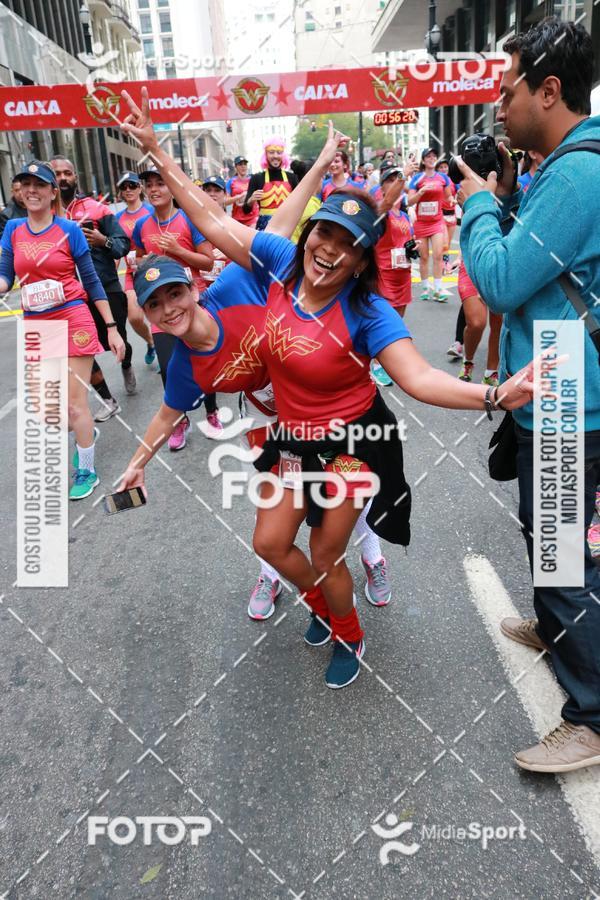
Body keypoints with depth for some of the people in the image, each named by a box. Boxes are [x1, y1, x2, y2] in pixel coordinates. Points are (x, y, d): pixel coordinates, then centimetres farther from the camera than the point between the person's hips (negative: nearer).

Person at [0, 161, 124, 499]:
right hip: (35, 325, 5)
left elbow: (91, 280, -1)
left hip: (73, 320, -4)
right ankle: (86, 433, 44)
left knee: (75, 402, -1)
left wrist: (112, 327, -3)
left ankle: (87, 471, 15)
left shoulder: (69, 230, -4)